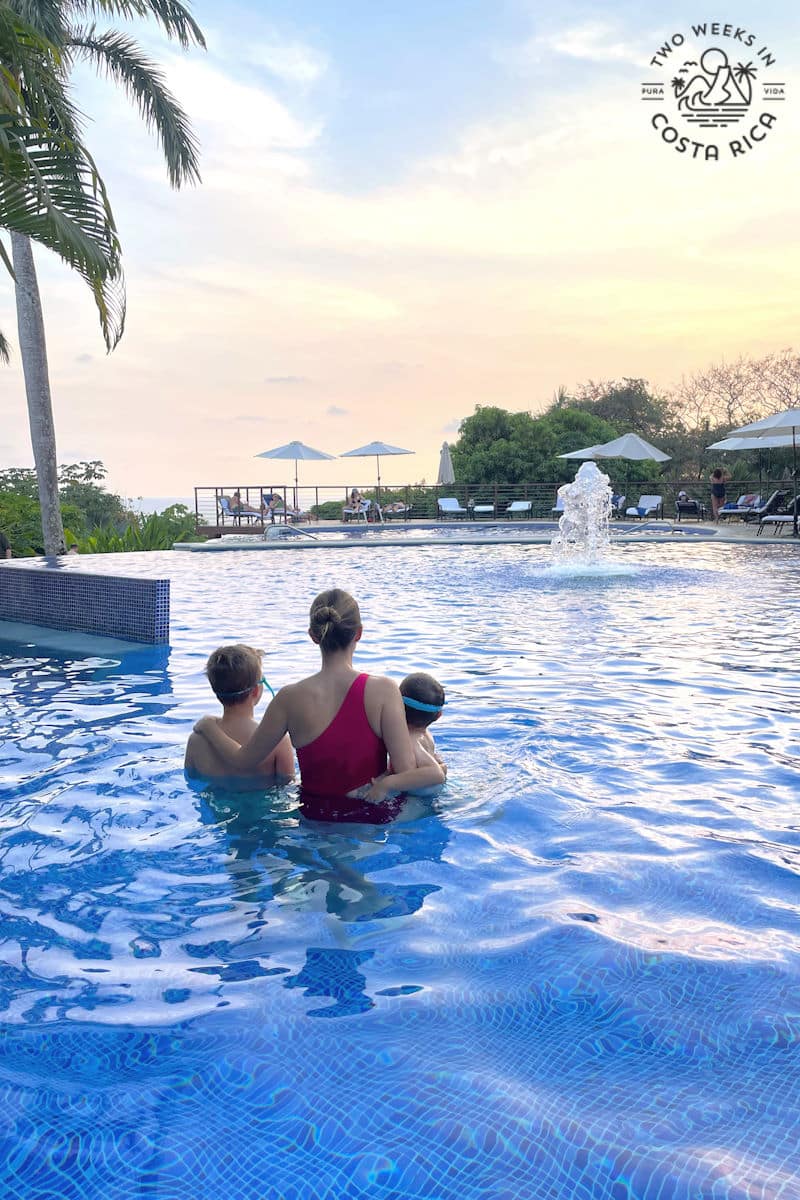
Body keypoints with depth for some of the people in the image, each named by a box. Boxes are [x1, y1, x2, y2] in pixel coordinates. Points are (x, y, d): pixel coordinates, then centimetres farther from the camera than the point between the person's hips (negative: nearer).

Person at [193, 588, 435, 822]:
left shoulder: (290, 698, -16)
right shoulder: (383, 690, -20)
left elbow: (243, 761, -4)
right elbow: (405, 770, -24)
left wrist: (208, 726, 14)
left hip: (316, 815, 3)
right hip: (375, 816, -3)